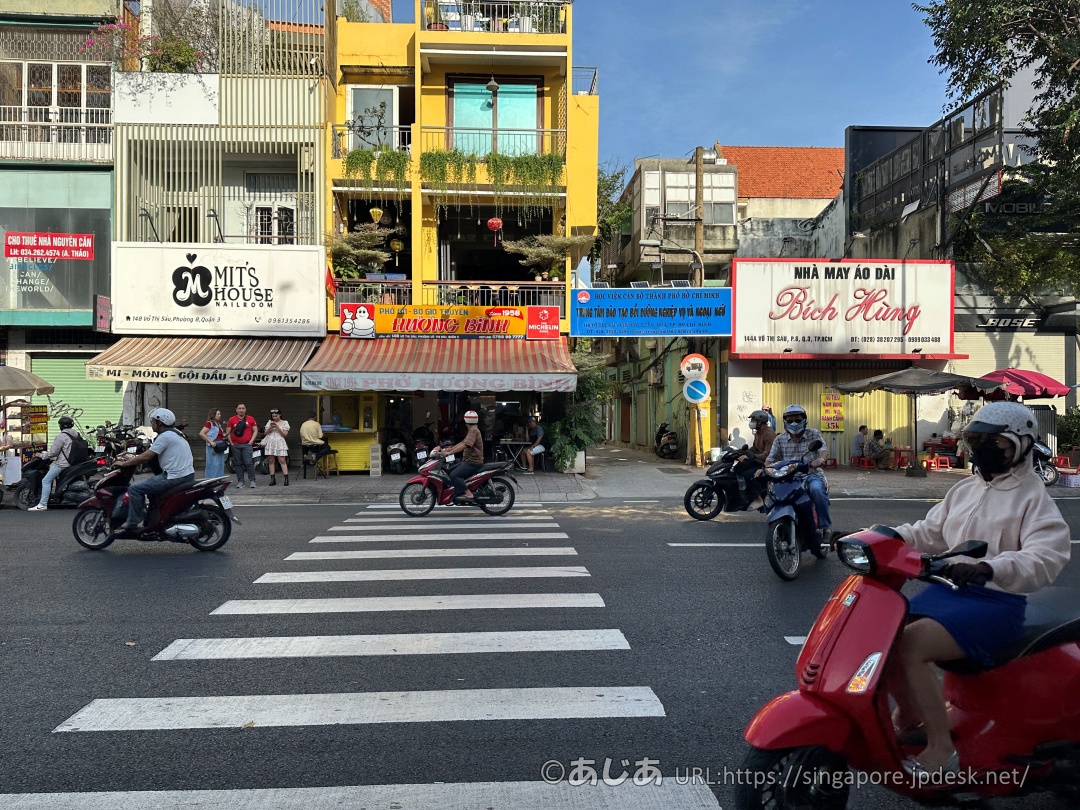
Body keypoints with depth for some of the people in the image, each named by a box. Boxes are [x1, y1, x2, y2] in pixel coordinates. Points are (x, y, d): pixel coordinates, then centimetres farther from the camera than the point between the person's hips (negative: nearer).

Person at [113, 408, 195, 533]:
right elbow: (151, 455, 23)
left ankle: (134, 524, -4)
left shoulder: (165, 437, -12)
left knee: (135, 489, -7)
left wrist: (124, 463, -3)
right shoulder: (175, 433, 18)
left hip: (175, 477, -10)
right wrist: (133, 458, 19)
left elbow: (146, 457, -14)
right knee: (150, 481, 29)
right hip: (188, 474, 10)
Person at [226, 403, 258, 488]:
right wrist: (231, 443, 0)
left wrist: (251, 441, -2)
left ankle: (252, 481, -3)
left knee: (248, 462, -10)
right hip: (235, 445, 2)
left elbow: (255, 431, 7)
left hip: (246, 445, -2)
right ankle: (240, 481, 11)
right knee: (238, 464, 6)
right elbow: (228, 432, 8)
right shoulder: (231, 419, 7)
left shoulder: (251, 419, 5)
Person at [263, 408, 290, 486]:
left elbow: (285, 434, -3)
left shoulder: (284, 423, 5)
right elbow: (265, 433, 11)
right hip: (270, 443, 3)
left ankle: (286, 479, -12)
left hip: (279, 443, -3)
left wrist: (277, 427, -12)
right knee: (271, 461, 2)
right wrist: (270, 427, -5)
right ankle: (272, 479, 5)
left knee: (282, 461, -9)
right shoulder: (270, 422, 14)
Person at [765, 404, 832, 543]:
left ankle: (825, 526, -19)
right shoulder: (780, 439, 10)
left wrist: (820, 459, -36)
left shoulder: (813, 434, 5)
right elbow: (771, 458, 4)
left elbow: (824, 449, -11)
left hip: (812, 475, -2)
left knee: (816, 489, -36)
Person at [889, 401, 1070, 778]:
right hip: (947, 589, 8)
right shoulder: (965, 489, 16)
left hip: (996, 603, -8)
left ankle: (940, 747, -14)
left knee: (911, 645, -28)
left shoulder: (1033, 498, -7)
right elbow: (928, 532, 17)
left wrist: (987, 568, -40)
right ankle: (908, 711, 18)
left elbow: (1047, 557, -23)